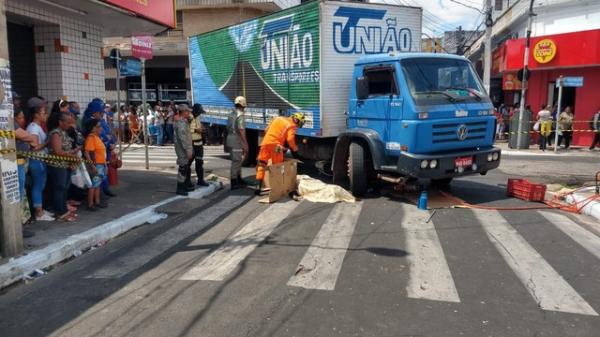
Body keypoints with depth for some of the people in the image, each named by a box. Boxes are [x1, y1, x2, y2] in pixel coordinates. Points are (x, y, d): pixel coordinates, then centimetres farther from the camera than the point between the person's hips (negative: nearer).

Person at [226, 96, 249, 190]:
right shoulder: (240, 115, -14)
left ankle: (238, 180, 28)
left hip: (230, 139, 9)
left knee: (237, 161, 19)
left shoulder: (231, 114, 14)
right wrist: (245, 144, -20)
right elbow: (241, 130, -22)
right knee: (236, 161, -3)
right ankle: (234, 183, 1)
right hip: (237, 141, -9)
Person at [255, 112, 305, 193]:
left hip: (266, 142, 5)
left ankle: (259, 186, 6)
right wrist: (295, 149, 5)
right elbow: (290, 139, -10)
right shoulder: (292, 126, 2)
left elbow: (266, 130, 22)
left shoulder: (278, 118, 20)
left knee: (262, 164, 11)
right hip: (276, 145, -5)